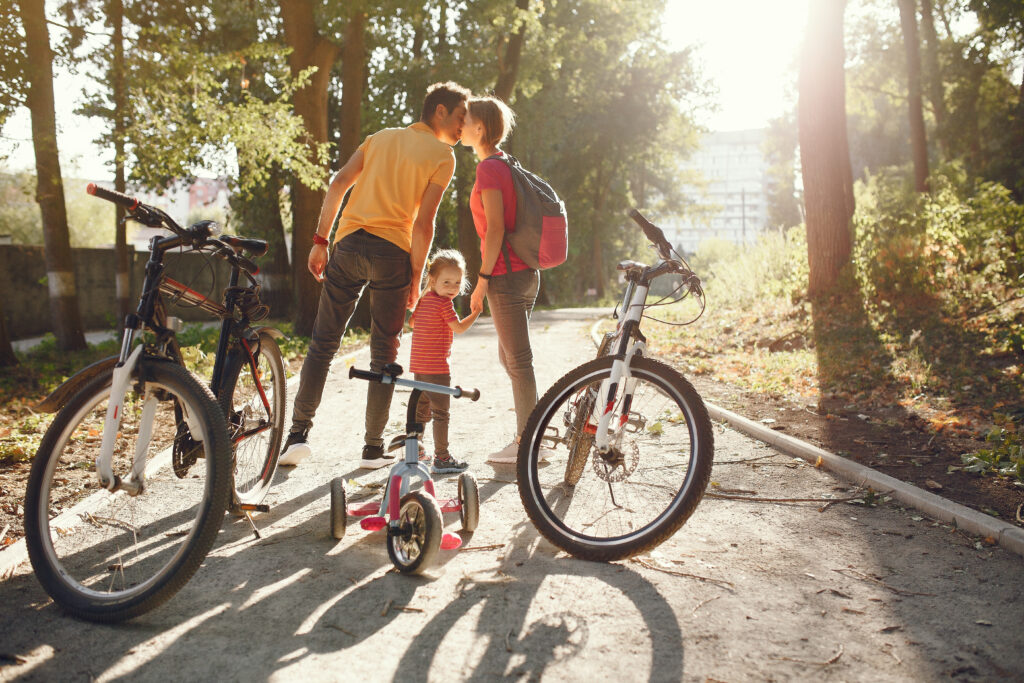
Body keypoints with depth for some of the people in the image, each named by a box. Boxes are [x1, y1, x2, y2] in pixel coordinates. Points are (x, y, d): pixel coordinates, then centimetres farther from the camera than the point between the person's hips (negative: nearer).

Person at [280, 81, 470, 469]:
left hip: (350, 244, 4)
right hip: (393, 252, -3)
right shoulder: (443, 155, 4)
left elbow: (338, 184, 8)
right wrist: (416, 278, 0)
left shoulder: (382, 137, 20)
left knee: (322, 343, 10)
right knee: (384, 353, 7)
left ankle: (298, 434, 6)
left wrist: (320, 241, 8)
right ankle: (373, 448, 12)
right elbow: (423, 223, -6)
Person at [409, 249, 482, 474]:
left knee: (421, 410, 20)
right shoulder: (444, 303, -14)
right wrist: (477, 312, -3)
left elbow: (412, 322, 24)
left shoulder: (423, 300, 11)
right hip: (437, 367, -8)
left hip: (418, 366, 9)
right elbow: (459, 328, -11)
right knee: (440, 413, -1)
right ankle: (442, 458, 3)